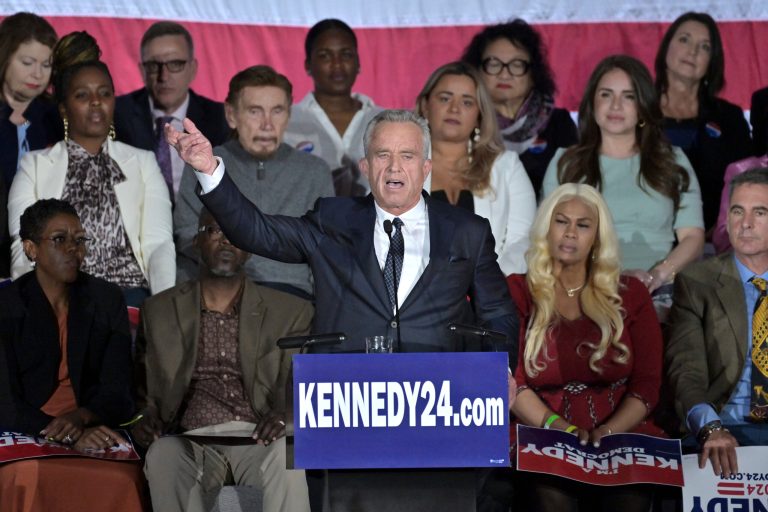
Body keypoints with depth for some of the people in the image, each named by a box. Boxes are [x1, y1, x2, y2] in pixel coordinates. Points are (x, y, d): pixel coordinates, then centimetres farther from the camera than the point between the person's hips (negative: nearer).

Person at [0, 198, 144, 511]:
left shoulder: (106, 300, 10)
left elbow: (117, 391, 5)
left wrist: (81, 418, -18)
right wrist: (71, 437, -22)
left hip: (92, 430, 2)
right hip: (25, 437, -2)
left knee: (123, 478, -31)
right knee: (30, 478, -37)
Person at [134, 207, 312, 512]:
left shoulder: (290, 313, 15)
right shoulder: (158, 311, 19)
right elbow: (141, 391, 20)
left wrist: (287, 415, -14)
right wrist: (145, 419, -4)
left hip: (256, 440, -1)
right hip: (191, 443, 1)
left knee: (285, 452, -36)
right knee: (163, 454, -35)